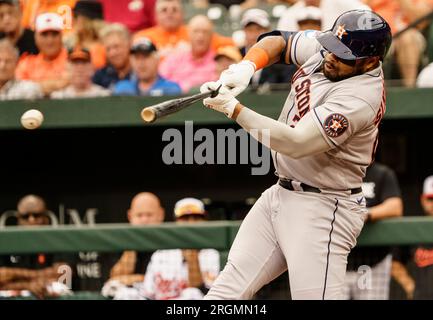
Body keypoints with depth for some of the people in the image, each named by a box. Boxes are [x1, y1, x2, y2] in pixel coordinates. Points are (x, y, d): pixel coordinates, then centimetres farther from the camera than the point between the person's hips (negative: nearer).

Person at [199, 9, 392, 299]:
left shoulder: (360, 98, -25)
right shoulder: (324, 49, -1)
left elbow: (296, 143, -30)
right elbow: (279, 42, 14)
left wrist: (234, 109, -26)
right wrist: (247, 66, -8)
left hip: (322, 210, -9)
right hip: (279, 195, 9)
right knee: (228, 287, 4)